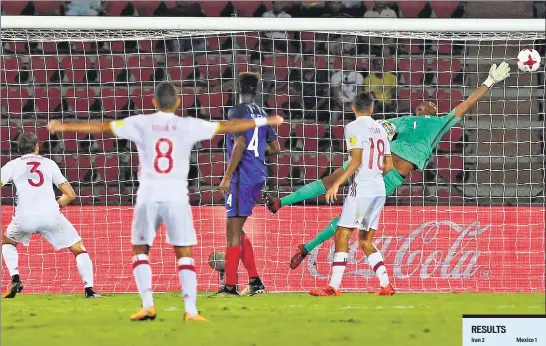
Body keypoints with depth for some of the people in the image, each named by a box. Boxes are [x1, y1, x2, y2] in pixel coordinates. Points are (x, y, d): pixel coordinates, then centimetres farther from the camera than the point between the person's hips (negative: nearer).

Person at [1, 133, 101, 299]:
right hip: (51, 215, 0)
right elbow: (70, 194, 15)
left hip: (25, 217, 0)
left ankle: (15, 279, 11)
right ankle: (89, 289, -1)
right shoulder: (49, 164, 17)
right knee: (78, 248, 13)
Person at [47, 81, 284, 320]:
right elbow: (227, 127, 7)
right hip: (176, 197, 0)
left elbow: (102, 127, 7)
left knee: (140, 251, 14)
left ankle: (147, 305, 3)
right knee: (184, 254, 4)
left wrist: (64, 127, 17)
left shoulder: (141, 124, 3)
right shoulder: (188, 126, 2)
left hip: (148, 196, 0)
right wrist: (264, 121, 17)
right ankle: (191, 310, -5)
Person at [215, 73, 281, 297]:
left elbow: (239, 145, -19)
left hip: (242, 177, -8)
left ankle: (230, 285, -3)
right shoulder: (261, 115, 14)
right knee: (236, 230, 16)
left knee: (233, 230, -4)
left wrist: (227, 177, -16)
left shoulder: (237, 112, -9)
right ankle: (255, 282, 12)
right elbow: (275, 148, 17)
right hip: (258, 177, 8)